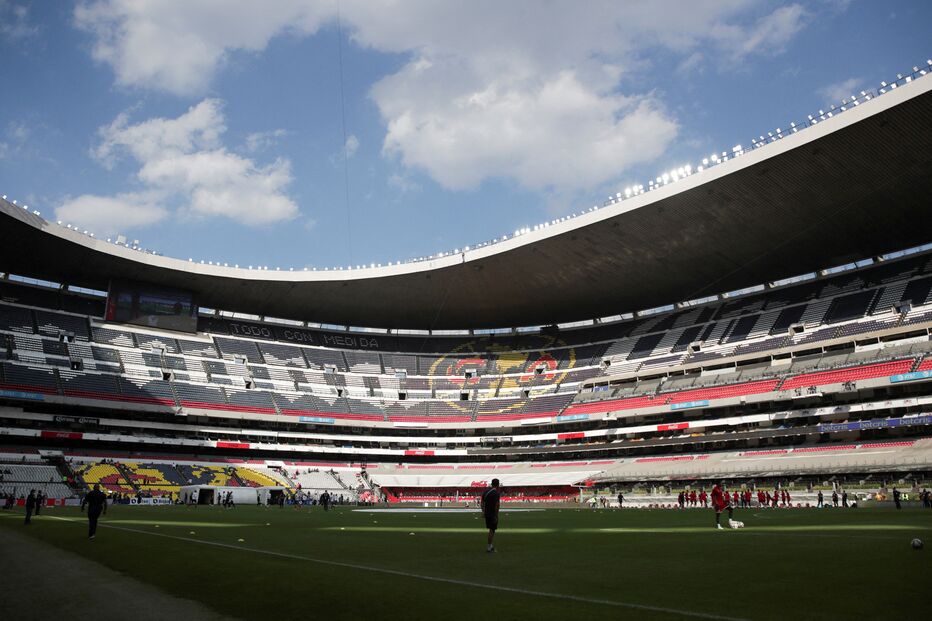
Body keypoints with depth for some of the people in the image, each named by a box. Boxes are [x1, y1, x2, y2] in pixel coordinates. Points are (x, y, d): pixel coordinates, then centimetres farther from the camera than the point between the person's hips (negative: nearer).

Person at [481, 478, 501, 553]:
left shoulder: (485, 491, 8)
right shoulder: (497, 493, -14)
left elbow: (482, 502, 11)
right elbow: (497, 505, -19)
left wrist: (483, 511, 19)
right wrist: (496, 516, -17)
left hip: (487, 513, 7)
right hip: (493, 514, -7)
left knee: (491, 529, 18)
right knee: (492, 530, 1)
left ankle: (491, 545, 20)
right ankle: (489, 547, 4)